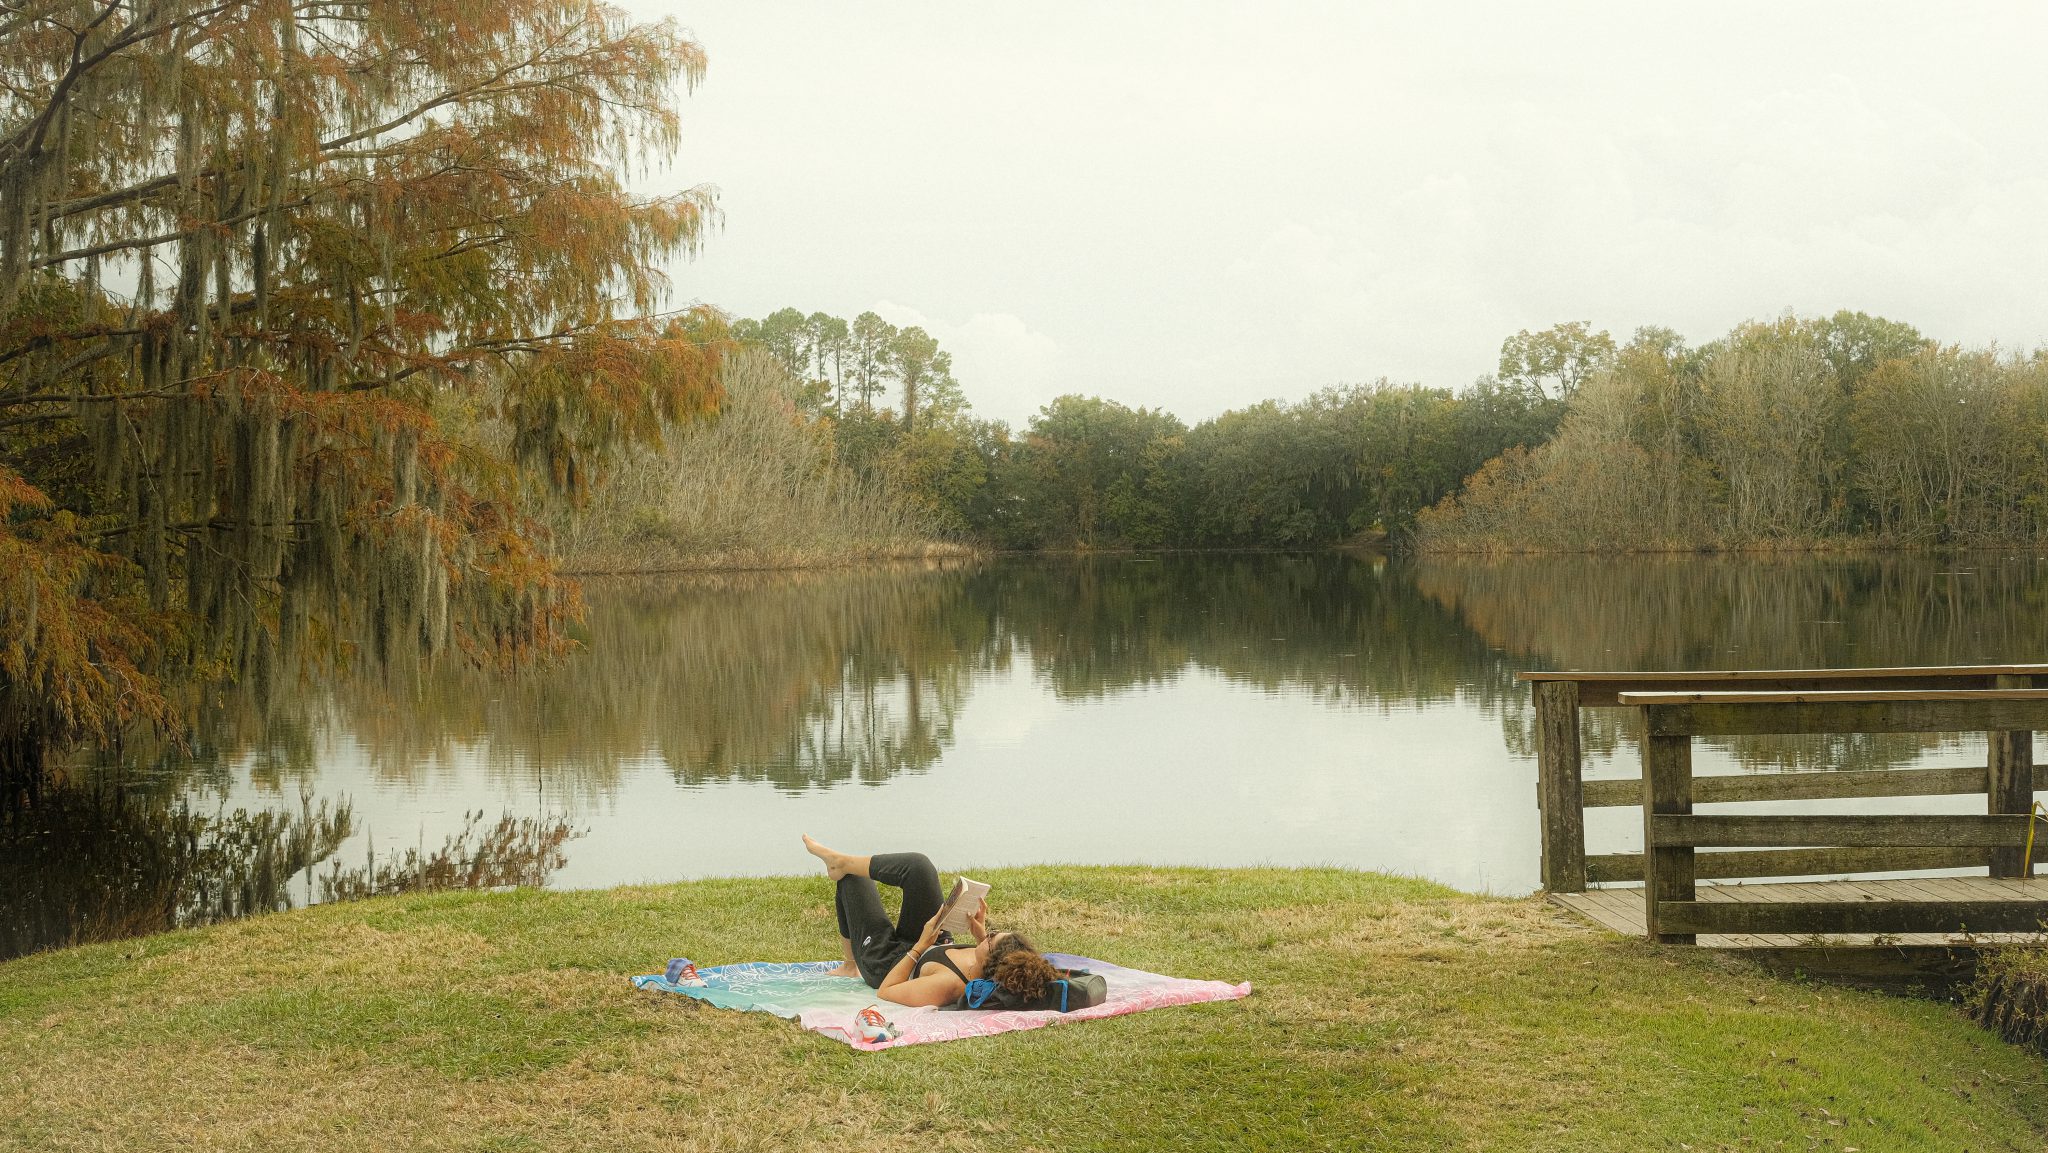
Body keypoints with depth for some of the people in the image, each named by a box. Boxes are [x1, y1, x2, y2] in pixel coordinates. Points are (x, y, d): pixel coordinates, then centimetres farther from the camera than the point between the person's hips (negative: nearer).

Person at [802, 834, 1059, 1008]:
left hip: (888, 961, -5)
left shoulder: (947, 985, -49)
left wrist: (920, 945, -34)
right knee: (918, 866, -2)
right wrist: (981, 933, -15)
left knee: (851, 881, 8)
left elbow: (884, 992, -34)